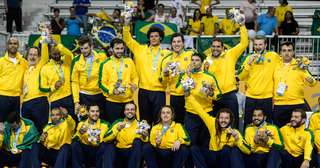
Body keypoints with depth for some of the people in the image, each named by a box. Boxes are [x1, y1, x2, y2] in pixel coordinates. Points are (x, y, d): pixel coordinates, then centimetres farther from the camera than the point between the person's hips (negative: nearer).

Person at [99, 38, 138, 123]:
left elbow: (135, 77, 14)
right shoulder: (105, 64, -1)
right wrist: (112, 90, -17)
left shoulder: (129, 61, 8)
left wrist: (134, 85, -7)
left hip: (128, 101, 2)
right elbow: (102, 83, -2)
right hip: (112, 102, -2)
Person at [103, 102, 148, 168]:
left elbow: (145, 141, -11)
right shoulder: (118, 122, 7)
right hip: (118, 152, 1)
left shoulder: (140, 124, 6)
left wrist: (144, 137, -33)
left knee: (137, 141, -27)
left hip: (132, 153, -1)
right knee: (109, 144, -25)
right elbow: (105, 139, -6)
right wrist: (117, 129, -20)